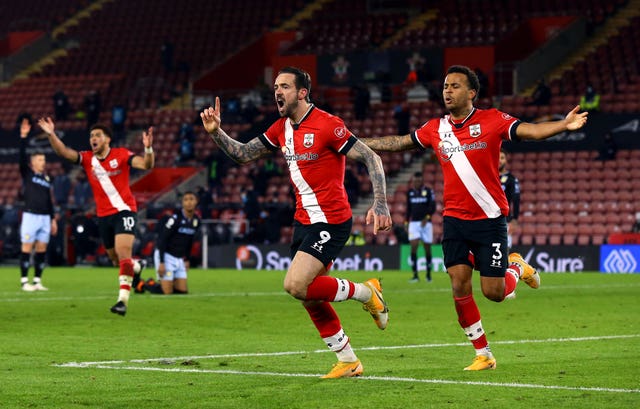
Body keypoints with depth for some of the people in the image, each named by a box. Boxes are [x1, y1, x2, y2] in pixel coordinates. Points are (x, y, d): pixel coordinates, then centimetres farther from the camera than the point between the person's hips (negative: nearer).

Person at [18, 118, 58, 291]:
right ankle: (24, 282, -4)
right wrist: (23, 137, -21)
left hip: (45, 217, 5)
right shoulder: (27, 173, 2)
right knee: (27, 248, -5)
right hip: (30, 215, -5)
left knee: (42, 249, 3)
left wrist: (53, 219, 17)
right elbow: (22, 155, -12)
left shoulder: (46, 179, 17)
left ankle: (37, 281, 8)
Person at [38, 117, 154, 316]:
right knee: (116, 259, 14)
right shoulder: (87, 158, 2)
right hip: (103, 215, 5)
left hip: (124, 211, -5)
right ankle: (137, 266, 48)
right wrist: (51, 135, -27)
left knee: (123, 254, -19)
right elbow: (63, 152, -11)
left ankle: (123, 300, -22)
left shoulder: (121, 155, -7)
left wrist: (148, 149, -38)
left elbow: (146, 165, -18)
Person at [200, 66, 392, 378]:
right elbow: (242, 154, 15)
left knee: (296, 285, -20)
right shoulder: (281, 129, 9)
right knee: (310, 297, 7)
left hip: (330, 221, -8)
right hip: (303, 221, 8)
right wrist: (216, 132, -2)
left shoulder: (327, 125, -15)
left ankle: (365, 292, 1)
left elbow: (371, 158, -15)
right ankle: (348, 361, 21)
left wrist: (380, 204, -24)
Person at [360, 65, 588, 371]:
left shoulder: (492, 121, -7)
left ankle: (516, 267, 33)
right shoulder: (435, 129, 5)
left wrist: (564, 125, -34)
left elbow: (531, 131, -17)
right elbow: (398, 142, 18)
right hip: (454, 219, 3)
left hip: (490, 218, -3)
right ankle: (483, 355, 6)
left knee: (494, 293, -3)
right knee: (459, 286, -7)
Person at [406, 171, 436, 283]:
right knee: (413, 247, -13)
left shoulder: (428, 191, -1)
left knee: (427, 248, 4)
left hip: (426, 223, -2)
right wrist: (406, 221, 12)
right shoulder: (410, 192, 10)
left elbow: (433, 207, -7)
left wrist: (427, 217, -21)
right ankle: (415, 275, -14)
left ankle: (428, 274, 19)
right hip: (414, 223, 2)